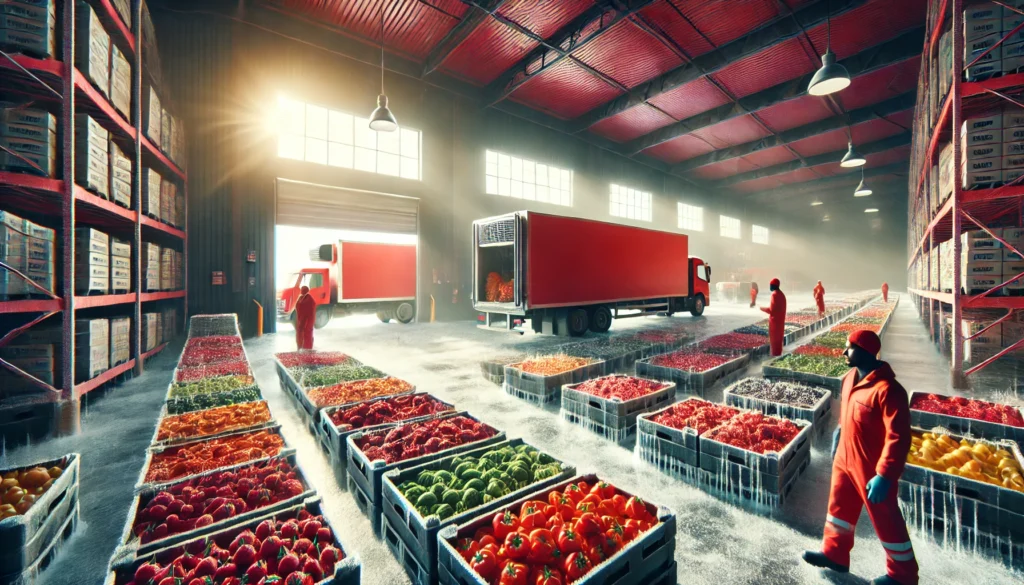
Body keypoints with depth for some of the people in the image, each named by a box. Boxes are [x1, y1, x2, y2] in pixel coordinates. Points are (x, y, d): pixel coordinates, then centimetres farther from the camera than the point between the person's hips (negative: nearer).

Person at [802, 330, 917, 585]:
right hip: (845, 460, 8)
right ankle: (834, 554, 39)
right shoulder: (850, 378, -1)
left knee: (885, 520, 13)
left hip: (872, 470, -8)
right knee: (839, 507, 21)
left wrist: (884, 476, -26)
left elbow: (898, 438, -26)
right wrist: (838, 435, 19)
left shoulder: (887, 390, -27)